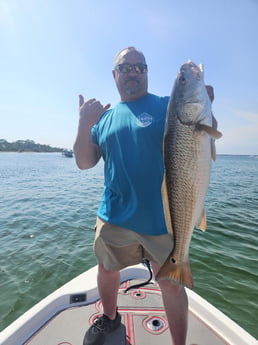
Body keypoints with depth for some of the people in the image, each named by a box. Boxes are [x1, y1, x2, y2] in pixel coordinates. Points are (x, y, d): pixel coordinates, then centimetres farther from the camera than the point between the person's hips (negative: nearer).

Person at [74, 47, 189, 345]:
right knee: (107, 270, 22)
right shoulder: (105, 117, 9)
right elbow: (84, 163, 4)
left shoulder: (169, 106, 2)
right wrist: (84, 124, -10)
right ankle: (109, 318, 54)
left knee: (171, 283, 8)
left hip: (163, 218, -3)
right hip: (114, 217, 4)